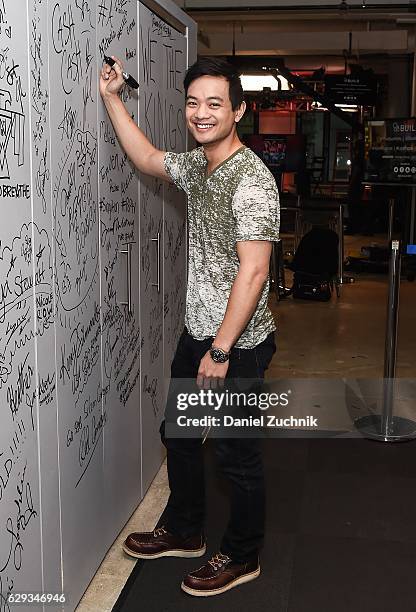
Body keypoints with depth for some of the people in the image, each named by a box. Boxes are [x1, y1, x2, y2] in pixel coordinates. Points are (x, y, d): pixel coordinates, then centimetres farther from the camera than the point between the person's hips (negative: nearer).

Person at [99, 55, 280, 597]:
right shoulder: (197, 165, 6)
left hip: (238, 344, -9)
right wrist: (111, 98, 18)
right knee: (178, 432, 21)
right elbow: (146, 158, 25)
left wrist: (221, 350, -23)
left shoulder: (251, 180, -21)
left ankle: (242, 558, 28)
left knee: (237, 453, 7)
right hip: (198, 333, 9)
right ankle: (184, 532, 42)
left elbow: (253, 270, -25)